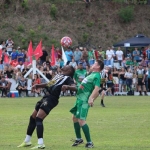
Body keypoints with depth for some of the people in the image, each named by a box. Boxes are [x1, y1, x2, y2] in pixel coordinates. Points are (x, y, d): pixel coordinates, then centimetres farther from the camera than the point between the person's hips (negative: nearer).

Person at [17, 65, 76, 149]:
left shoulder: (68, 78, -3)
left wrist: (67, 86, -39)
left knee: (38, 118, -21)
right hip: (46, 97, 9)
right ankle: (27, 141, 31)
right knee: (33, 118, 17)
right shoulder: (59, 75, 21)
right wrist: (38, 86, 24)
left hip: (51, 99, -9)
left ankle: (41, 144, -25)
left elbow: (74, 87, -20)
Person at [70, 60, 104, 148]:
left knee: (81, 120, -16)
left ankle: (89, 142, -11)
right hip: (80, 98, 10)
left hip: (84, 101, -10)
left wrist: (91, 98, -40)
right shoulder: (92, 74, 17)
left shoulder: (97, 76, -13)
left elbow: (97, 89, -27)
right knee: (75, 118, 20)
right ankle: (79, 139, 34)